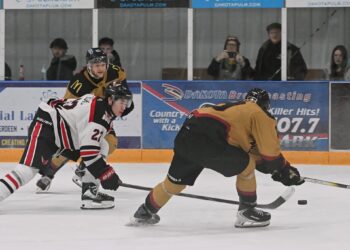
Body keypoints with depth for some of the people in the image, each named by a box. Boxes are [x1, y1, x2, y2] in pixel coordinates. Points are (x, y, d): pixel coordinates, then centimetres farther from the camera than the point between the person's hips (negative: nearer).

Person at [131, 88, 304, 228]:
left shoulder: (236, 108, 33)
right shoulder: (259, 114, 9)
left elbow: (252, 150, 35)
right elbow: (270, 151, 4)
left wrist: (277, 168, 34)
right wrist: (284, 170, 18)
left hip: (186, 135, 8)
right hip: (206, 139, -8)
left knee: (176, 181, 24)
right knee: (245, 166, 6)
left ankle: (145, 212, 37)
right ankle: (247, 212, 12)